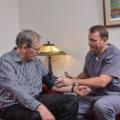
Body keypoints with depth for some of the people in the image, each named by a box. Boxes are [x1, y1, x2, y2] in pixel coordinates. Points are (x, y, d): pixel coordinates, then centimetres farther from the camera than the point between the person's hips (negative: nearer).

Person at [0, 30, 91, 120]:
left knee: (72, 99, -8)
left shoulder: (36, 61, 10)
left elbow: (51, 83, 16)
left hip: (36, 99, 7)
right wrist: (40, 107, -40)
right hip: (12, 105, -6)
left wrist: (73, 88, 5)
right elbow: (16, 91, -28)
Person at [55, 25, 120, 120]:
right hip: (94, 94, 6)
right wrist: (74, 79, 1)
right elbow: (85, 73, 23)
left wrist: (74, 82, -28)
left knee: (101, 106, -37)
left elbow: (102, 82, -28)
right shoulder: (90, 54, 6)